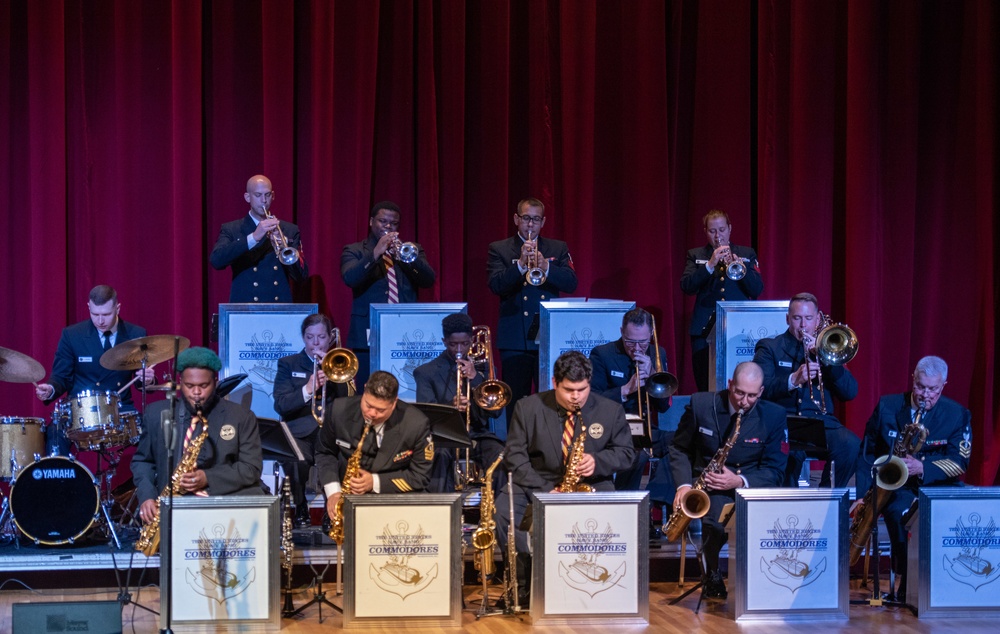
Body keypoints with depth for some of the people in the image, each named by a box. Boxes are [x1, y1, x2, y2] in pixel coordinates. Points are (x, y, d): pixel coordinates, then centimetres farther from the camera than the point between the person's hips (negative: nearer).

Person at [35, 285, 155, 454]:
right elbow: (61, 376, 4)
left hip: (121, 410, 1)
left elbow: (140, 376, 10)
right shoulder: (72, 335, 0)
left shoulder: (136, 335, 3)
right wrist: (51, 389, -19)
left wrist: (148, 380, -15)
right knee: (55, 432, -32)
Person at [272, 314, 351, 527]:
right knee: (295, 462, -36)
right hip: (299, 433, -1)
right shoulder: (288, 364, 16)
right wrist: (307, 390, -14)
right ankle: (300, 510, -11)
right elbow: (280, 405, 1)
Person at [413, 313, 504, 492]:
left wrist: (475, 377, -9)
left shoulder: (483, 368, 15)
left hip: (478, 435, 2)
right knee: (440, 454, -36)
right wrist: (451, 406, -25)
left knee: (500, 455, -30)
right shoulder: (426, 372, 8)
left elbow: (496, 410, 3)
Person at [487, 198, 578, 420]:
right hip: (515, 340, -1)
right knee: (515, 402, 1)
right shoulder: (499, 249, 7)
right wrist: (520, 264, -22)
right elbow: (495, 285, -8)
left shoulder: (558, 249, 13)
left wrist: (545, 267, -18)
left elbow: (571, 283, -1)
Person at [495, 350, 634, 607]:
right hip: (537, 483, 0)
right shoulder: (528, 407, 0)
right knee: (503, 509, -29)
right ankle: (525, 583, -19)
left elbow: (625, 452, 6)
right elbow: (515, 456, -3)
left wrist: (597, 461, -17)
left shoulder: (611, 410, 2)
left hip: (590, 485, 0)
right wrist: (544, 490, -17)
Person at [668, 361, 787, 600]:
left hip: (750, 484, 1)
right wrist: (684, 484, -11)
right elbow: (679, 449, 7)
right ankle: (712, 577, -6)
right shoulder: (700, 404, -3)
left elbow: (774, 470, -2)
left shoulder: (773, 416, -3)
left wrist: (740, 481, -20)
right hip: (708, 483, -1)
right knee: (717, 514, -34)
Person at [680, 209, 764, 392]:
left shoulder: (747, 254, 13)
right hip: (705, 329, 0)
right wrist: (710, 265, -15)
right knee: (706, 388, -1)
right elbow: (686, 286, -3)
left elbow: (757, 289, 2)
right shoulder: (695, 255, 12)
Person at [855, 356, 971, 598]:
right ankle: (907, 582, -19)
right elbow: (867, 453, 8)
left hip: (937, 486, 0)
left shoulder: (957, 415, 3)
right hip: (895, 486, 0)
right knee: (900, 512, -34)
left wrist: (922, 468, -24)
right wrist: (862, 496, -2)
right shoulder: (887, 406, 6)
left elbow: (959, 462, -6)